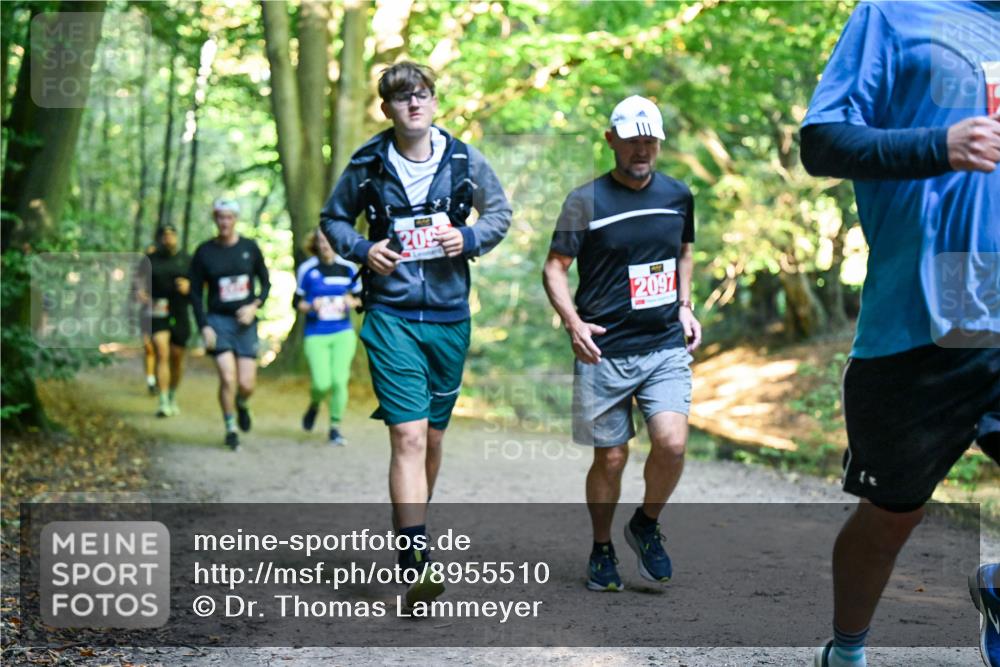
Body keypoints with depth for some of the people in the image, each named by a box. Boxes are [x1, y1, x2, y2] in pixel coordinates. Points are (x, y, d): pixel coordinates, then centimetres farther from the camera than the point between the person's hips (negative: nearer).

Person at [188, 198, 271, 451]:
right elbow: (196, 293, 4)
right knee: (228, 378, -14)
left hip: (245, 321, 1)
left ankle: (242, 405, 33)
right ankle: (230, 429, 5)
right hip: (218, 320, -1)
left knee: (247, 384, -3)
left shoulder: (250, 248, 3)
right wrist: (204, 326, -6)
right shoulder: (204, 252, -1)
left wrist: (255, 305, -6)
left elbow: (265, 282, 12)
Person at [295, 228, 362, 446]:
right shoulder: (307, 269, -1)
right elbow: (296, 301, 6)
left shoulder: (348, 268, 4)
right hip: (316, 335, -1)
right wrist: (310, 307, -14)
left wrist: (351, 302, -8)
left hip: (343, 333, 1)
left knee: (339, 380, -7)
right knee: (322, 384, -10)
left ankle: (335, 428, 9)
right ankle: (314, 405, 26)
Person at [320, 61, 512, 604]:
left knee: (433, 436, 15)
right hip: (391, 316, -3)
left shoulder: (465, 161, 2)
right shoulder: (367, 166, -1)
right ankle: (416, 568, -18)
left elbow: (500, 213, 16)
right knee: (409, 438, -15)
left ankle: (411, 533, 38)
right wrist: (362, 250, -6)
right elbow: (332, 218, 14)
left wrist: (469, 239, -5)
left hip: (449, 315, 3)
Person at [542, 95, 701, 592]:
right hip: (604, 351, -2)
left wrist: (684, 306, 12)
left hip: (666, 347, 2)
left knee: (672, 442, -16)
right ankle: (601, 551, 26)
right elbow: (554, 268, -2)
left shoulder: (678, 195, 9)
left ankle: (646, 525, 12)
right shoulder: (586, 201, -3)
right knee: (610, 458, 4)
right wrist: (573, 322, -17)